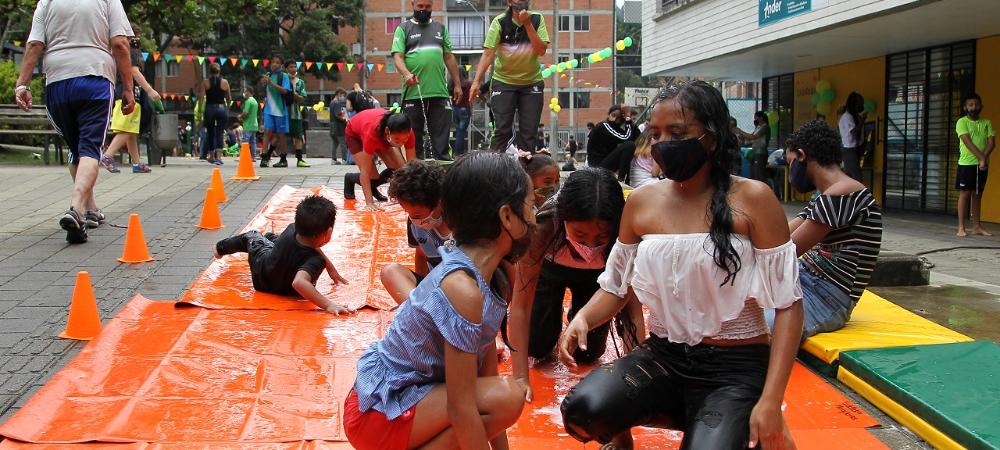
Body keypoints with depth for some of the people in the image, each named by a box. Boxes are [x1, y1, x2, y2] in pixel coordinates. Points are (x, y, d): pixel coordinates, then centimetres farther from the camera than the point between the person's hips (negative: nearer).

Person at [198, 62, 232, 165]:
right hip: (222, 108, 0)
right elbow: (229, 99, 6)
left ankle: (211, 156, 24)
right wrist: (227, 108, 24)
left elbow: (201, 98, -6)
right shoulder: (225, 82, 1)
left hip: (209, 109, 1)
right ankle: (218, 156, -15)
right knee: (220, 133, -1)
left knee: (210, 133, 14)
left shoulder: (205, 82, 0)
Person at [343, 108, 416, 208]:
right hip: (355, 134, -4)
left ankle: (372, 187, 15)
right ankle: (350, 179, 15)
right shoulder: (372, 133, -45)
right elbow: (365, 172, -40)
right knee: (373, 177, -18)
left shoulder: (406, 132, -36)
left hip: (381, 134, 4)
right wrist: (369, 202, -44)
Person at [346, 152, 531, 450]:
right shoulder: (462, 289, -27)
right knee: (508, 398, -21)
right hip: (378, 415, -9)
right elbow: (461, 409, -26)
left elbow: (487, 371, 6)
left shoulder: (485, 272, 2)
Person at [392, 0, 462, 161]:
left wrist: (457, 84, 14)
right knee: (414, 137, 3)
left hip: (439, 93, 3)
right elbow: (397, 56, -3)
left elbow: (449, 57, 19)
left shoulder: (440, 28, 18)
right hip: (413, 93, -2)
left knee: (441, 138, 0)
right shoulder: (404, 28, 8)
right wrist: (406, 74, -23)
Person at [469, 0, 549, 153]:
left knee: (529, 132, 2)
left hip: (532, 82, 2)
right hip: (503, 81, -2)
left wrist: (527, 24, -22)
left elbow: (541, 50, -14)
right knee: (502, 129, -6)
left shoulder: (537, 19, -5)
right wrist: (476, 81, -24)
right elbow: (488, 53, -15)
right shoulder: (500, 22, -10)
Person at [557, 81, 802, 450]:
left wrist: (770, 401, -17)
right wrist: (582, 319, -12)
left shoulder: (751, 199, -9)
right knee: (581, 410, -26)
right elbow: (615, 286, 12)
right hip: (662, 355, 3)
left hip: (735, 366, -2)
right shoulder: (642, 202, 3)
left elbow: (788, 304, -9)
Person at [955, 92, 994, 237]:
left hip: (982, 165, 4)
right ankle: (961, 228, -3)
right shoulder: (962, 122, -3)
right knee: (965, 194, -4)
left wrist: (984, 159, -15)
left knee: (977, 195, 9)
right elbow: (968, 142, -13)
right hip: (966, 164, -4)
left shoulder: (987, 123, 9)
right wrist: (982, 158, -20)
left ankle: (977, 226, 13)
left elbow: (992, 142, 0)